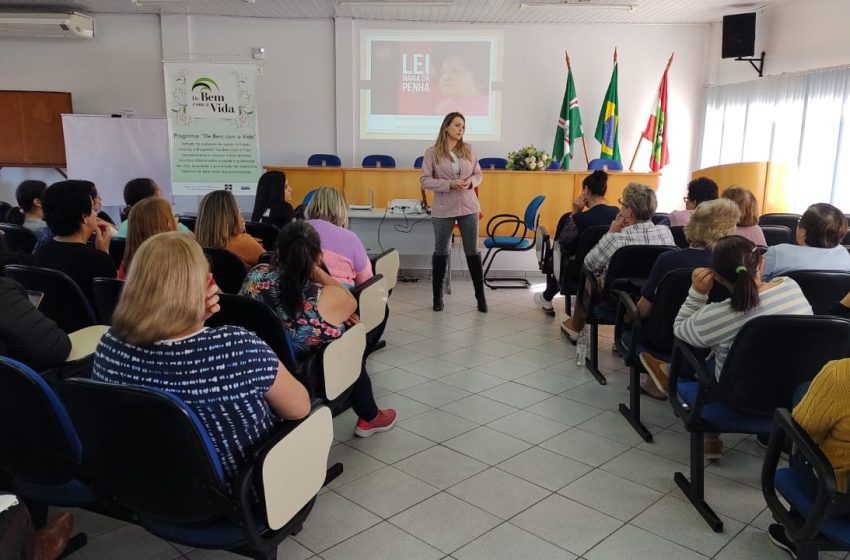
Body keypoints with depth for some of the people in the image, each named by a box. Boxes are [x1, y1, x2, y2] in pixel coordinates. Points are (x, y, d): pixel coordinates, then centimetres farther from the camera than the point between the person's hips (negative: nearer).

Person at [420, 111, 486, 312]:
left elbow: (478, 174, 11)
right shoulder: (432, 152, -4)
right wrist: (450, 184, -18)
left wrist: (470, 182, -12)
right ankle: (437, 296, 21)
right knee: (441, 252, 8)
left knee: (473, 251, 5)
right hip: (443, 209, -2)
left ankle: (480, 296, 14)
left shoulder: (468, 149, 6)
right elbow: (424, 180, -8)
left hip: (468, 207, 2)